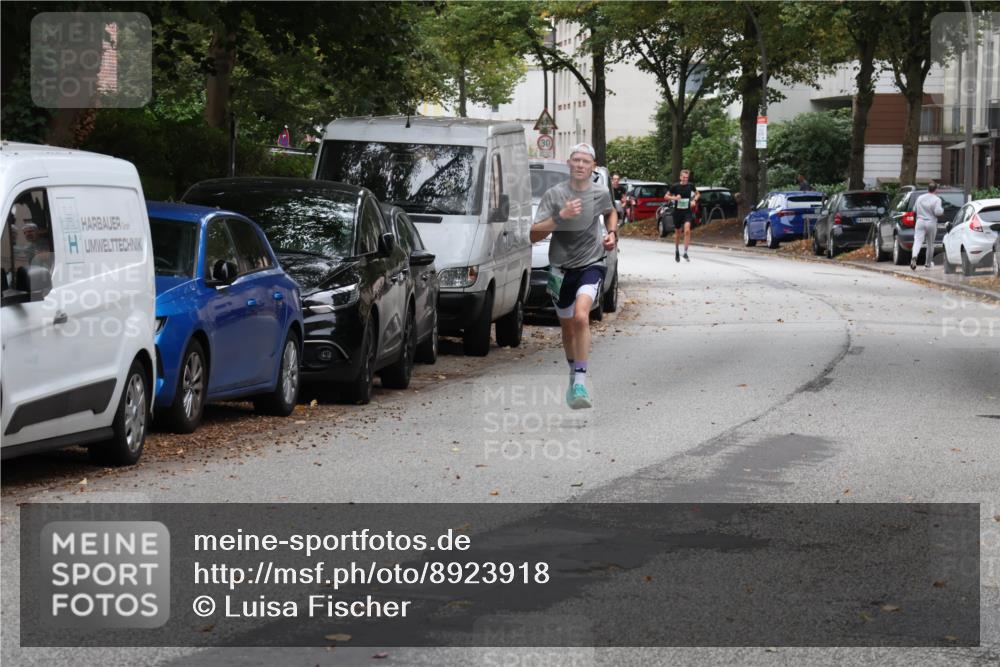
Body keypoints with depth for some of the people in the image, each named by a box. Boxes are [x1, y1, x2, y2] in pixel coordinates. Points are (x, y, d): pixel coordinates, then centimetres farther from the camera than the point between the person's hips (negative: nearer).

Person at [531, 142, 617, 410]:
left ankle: (580, 383, -25)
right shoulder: (554, 194, -7)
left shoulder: (601, 193, 0)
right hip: (561, 268, 1)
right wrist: (560, 217, -26)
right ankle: (574, 376, 38)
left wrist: (612, 233, 6)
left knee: (581, 317, -25)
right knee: (567, 328, 14)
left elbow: (611, 212, 26)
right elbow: (534, 235, -14)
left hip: (591, 264, -1)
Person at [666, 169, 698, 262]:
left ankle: (685, 253, -16)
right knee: (677, 233, 11)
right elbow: (666, 196, 0)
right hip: (677, 212, 0)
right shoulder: (675, 186, -7)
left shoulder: (690, 186, -1)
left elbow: (697, 194, 17)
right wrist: (674, 198, -19)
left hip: (687, 211, 0)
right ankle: (677, 251, 35)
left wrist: (694, 200, -3)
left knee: (687, 230, -20)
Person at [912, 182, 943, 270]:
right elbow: (938, 212, -18)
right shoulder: (937, 199, -8)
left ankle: (914, 257, -37)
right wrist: (942, 210, 3)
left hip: (920, 222, 2)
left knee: (917, 241, -10)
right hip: (931, 223, -2)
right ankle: (928, 263, 27)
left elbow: (914, 210, 15)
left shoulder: (920, 198, 6)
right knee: (930, 244, 15)